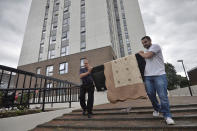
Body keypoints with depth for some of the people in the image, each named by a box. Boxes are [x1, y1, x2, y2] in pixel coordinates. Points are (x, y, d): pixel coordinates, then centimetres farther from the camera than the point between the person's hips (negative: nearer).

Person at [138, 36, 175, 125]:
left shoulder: (155, 46, 0)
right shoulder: (146, 52, 22)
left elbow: (147, 56, -15)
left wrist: (140, 53, 4)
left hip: (159, 75, -6)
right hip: (148, 76, 6)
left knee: (163, 96, -6)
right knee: (151, 94, 8)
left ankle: (167, 116, 7)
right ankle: (157, 109, 31)